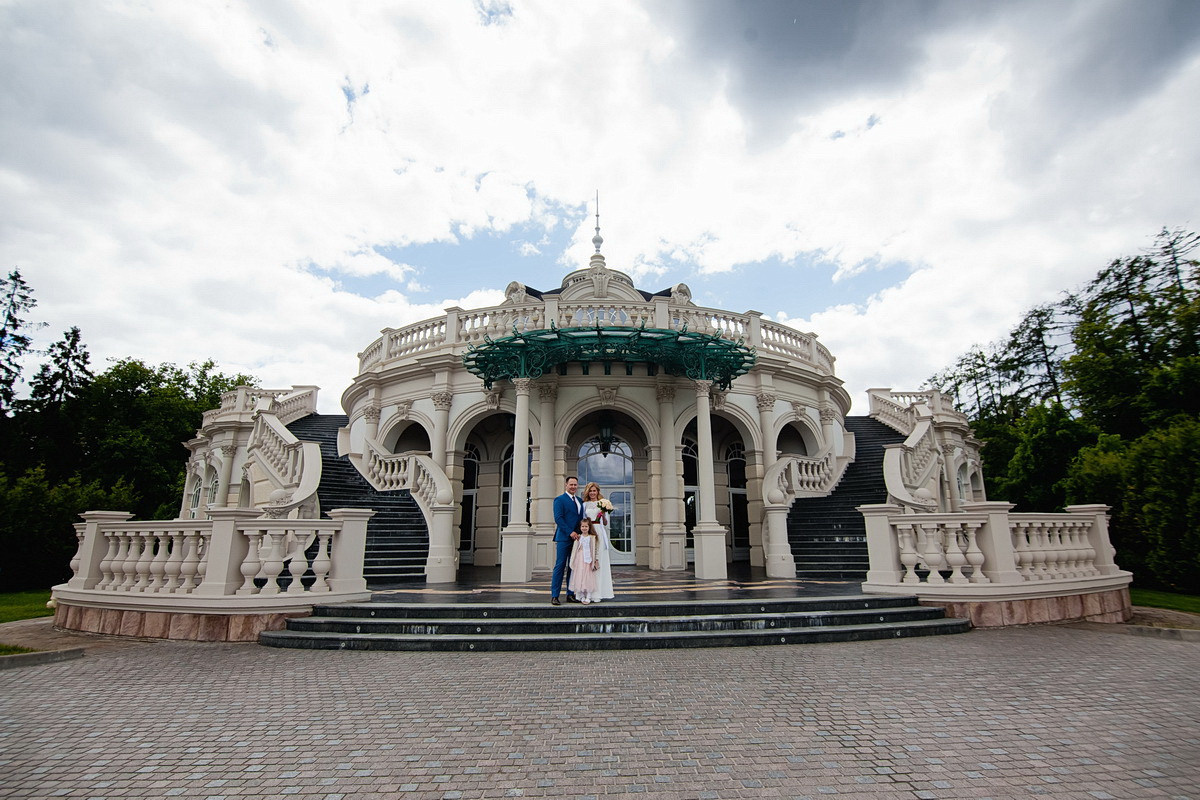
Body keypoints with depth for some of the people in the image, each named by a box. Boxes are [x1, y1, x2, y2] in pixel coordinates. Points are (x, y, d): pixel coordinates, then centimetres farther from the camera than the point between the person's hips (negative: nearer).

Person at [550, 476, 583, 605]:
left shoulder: (579, 501, 18)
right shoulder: (559, 499, -2)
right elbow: (558, 518, -11)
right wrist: (570, 532, -17)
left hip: (576, 537, 6)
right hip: (564, 538, -6)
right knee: (560, 566, -5)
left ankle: (570, 594, 14)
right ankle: (554, 596, -1)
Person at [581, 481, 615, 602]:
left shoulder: (603, 504, 10)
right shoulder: (585, 504, 12)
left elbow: (605, 523, 9)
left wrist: (603, 515, -9)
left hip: (599, 534, -1)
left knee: (600, 563, -4)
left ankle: (597, 593, -1)